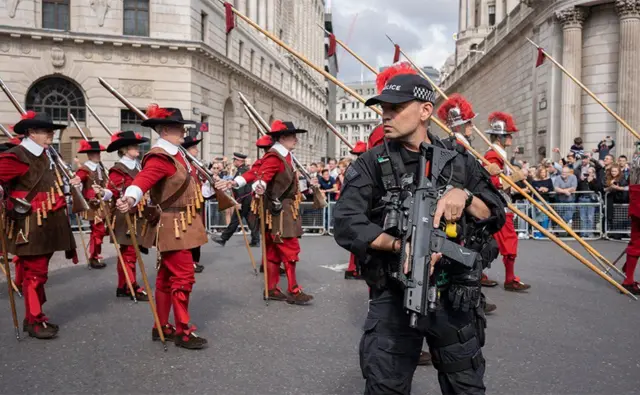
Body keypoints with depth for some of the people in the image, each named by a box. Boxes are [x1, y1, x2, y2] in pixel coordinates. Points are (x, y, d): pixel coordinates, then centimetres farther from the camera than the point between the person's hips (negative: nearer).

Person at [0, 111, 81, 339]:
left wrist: (69, 185, 8)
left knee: (39, 272, 16)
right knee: (35, 273, -3)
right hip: (30, 227, -9)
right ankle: (34, 321, 9)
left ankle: (35, 316, 27)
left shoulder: (45, 156, 14)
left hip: (47, 226, 9)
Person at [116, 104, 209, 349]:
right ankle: (182, 332, 5)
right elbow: (143, 179, -38)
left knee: (167, 277, 15)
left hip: (180, 226, 10)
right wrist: (130, 198, -58)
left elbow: (184, 185, 27)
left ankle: (161, 327, 25)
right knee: (184, 277, -6)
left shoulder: (175, 154, 11)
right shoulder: (160, 158, -19)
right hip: (174, 227, -10)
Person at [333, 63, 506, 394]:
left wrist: (464, 195, -19)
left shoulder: (459, 159, 3)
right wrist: (399, 245, -29)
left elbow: (497, 216, 1)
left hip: (455, 298, 2)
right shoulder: (371, 165, -5)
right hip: (394, 298, -2)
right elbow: (346, 224, -16)